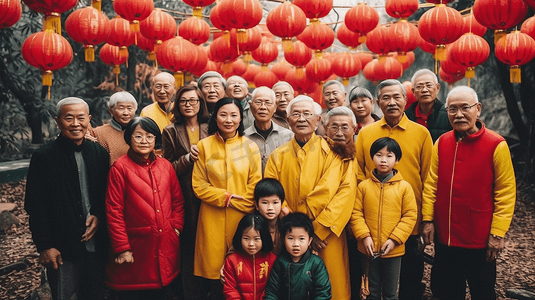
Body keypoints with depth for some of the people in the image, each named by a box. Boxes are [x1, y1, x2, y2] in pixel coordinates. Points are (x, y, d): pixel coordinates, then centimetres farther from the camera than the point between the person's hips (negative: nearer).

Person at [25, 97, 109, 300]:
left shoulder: (99, 153, 3)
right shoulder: (44, 157, -7)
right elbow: (35, 207, -8)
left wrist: (98, 216, -8)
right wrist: (45, 246, -10)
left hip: (96, 244, 3)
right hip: (61, 249, -3)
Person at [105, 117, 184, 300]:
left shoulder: (165, 166, 6)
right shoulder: (120, 168, -8)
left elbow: (177, 200, 13)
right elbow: (114, 210, -9)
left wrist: (177, 227, 2)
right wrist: (121, 248, -10)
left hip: (166, 247, 4)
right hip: (136, 248, -4)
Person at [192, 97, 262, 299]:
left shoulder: (250, 146, 4)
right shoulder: (204, 145, 3)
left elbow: (255, 185, 3)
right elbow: (198, 185, 0)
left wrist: (236, 203, -8)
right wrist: (226, 197, -10)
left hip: (242, 216, 1)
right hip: (213, 219, 0)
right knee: (214, 267, 3)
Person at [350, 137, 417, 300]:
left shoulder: (404, 187, -4)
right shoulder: (363, 186, -1)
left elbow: (410, 215, -5)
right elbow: (356, 213, -1)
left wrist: (394, 239, -12)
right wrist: (364, 236, -12)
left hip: (394, 250, -1)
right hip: (369, 250, 1)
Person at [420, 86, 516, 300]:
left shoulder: (497, 145, -11)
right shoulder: (441, 143, 1)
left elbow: (506, 193, -10)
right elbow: (431, 184, 4)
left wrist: (498, 233, -11)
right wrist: (428, 219, 1)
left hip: (480, 241, -3)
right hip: (444, 237, 4)